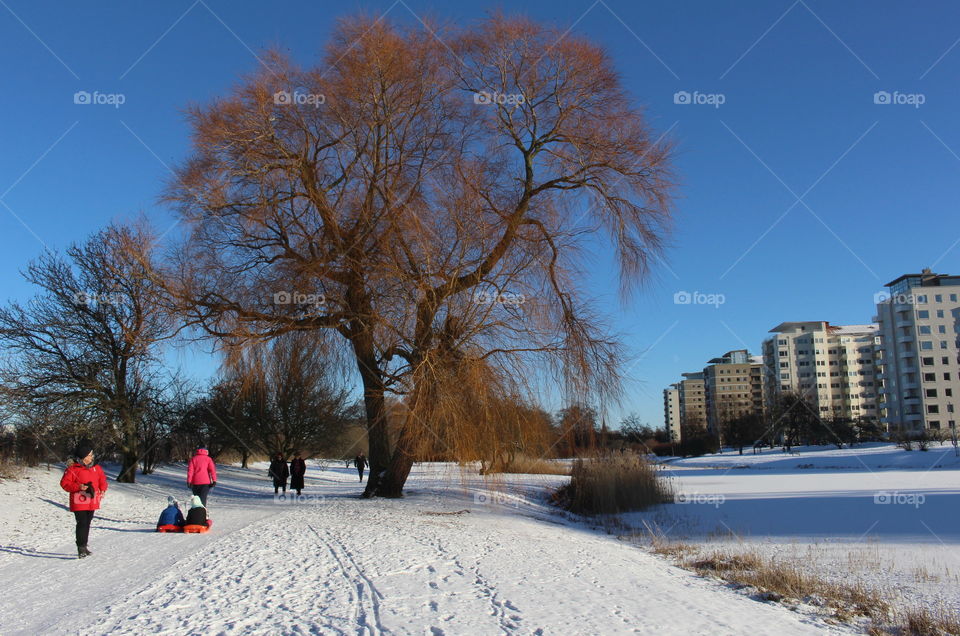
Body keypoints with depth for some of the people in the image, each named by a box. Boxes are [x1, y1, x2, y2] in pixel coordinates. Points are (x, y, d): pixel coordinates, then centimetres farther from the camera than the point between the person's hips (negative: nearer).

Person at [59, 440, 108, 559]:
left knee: (87, 524, 14)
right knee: (82, 524, -11)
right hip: (79, 503, -6)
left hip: (92, 502, 6)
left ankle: (84, 547, 24)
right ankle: (81, 549, -7)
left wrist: (102, 490, -1)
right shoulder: (73, 469, -8)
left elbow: (102, 480, 18)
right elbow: (64, 483, -9)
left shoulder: (96, 468, 9)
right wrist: (78, 487, -21)